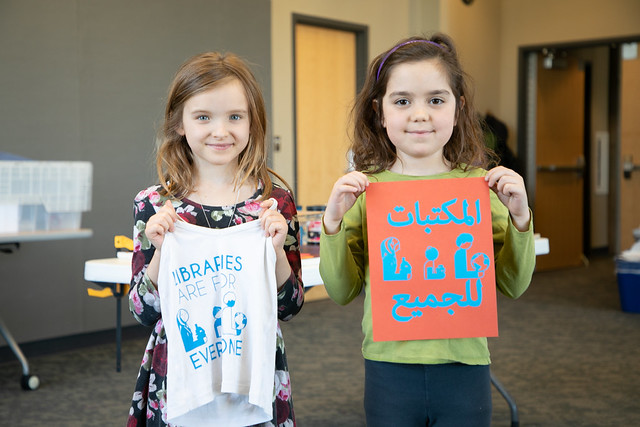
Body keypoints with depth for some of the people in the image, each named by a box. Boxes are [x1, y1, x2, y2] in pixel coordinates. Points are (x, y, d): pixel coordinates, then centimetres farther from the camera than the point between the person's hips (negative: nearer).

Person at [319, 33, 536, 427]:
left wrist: (520, 216, -10)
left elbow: (513, 285, 3)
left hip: (463, 367, 0)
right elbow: (342, 291, 1)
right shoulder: (364, 187, -3)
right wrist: (334, 221, -11)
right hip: (389, 364, 0)